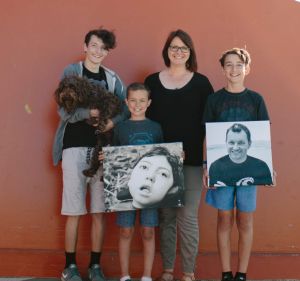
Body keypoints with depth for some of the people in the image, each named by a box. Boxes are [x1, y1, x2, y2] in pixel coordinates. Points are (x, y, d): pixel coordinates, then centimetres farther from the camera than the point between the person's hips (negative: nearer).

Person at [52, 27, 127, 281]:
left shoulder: (112, 78, 11)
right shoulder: (71, 72, 1)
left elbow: (127, 108, 3)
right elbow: (64, 111, -8)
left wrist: (113, 121, -18)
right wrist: (91, 112, -25)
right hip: (75, 147, -3)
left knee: (99, 212, 5)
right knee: (74, 212, 0)